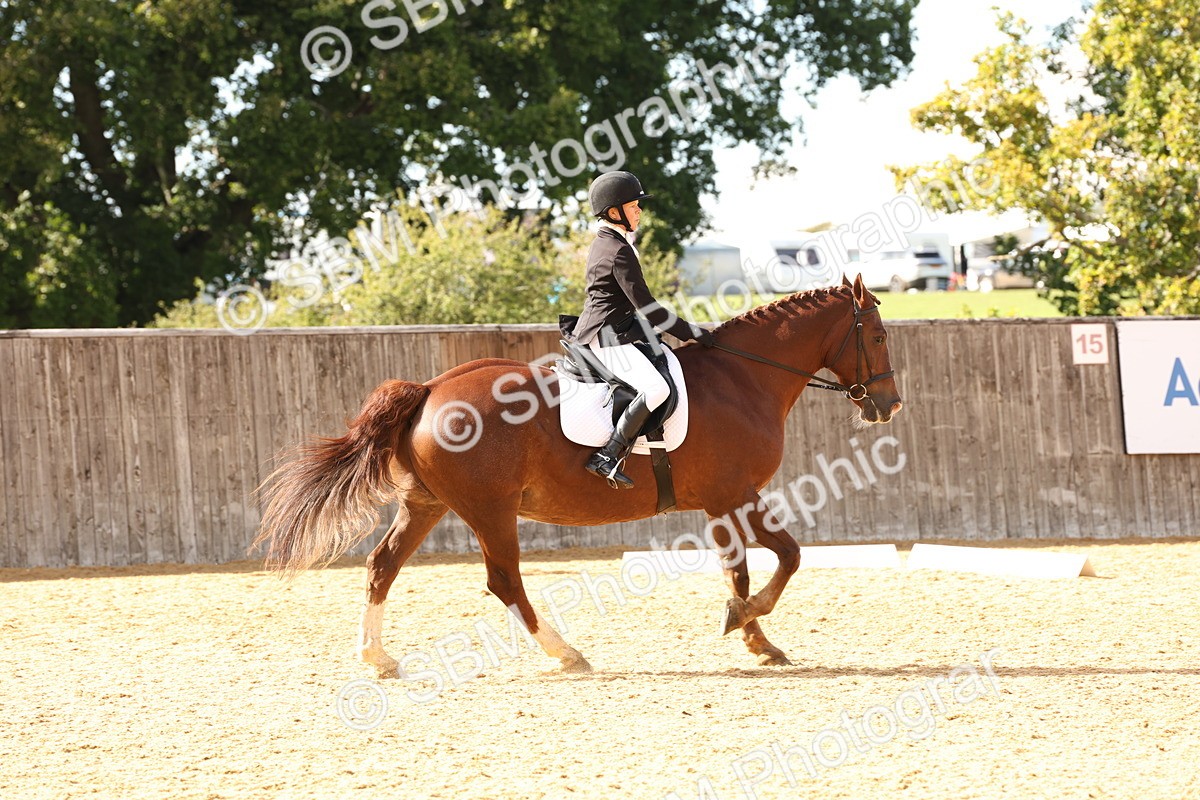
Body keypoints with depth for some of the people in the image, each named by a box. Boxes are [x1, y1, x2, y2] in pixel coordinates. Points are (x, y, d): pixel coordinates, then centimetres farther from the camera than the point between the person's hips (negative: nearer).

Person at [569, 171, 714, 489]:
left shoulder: (603, 245, 16)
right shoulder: (619, 252, -16)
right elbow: (647, 309, -17)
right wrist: (692, 333, -10)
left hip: (596, 336, 11)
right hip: (608, 339, -11)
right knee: (656, 389, -27)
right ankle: (608, 457, -29)